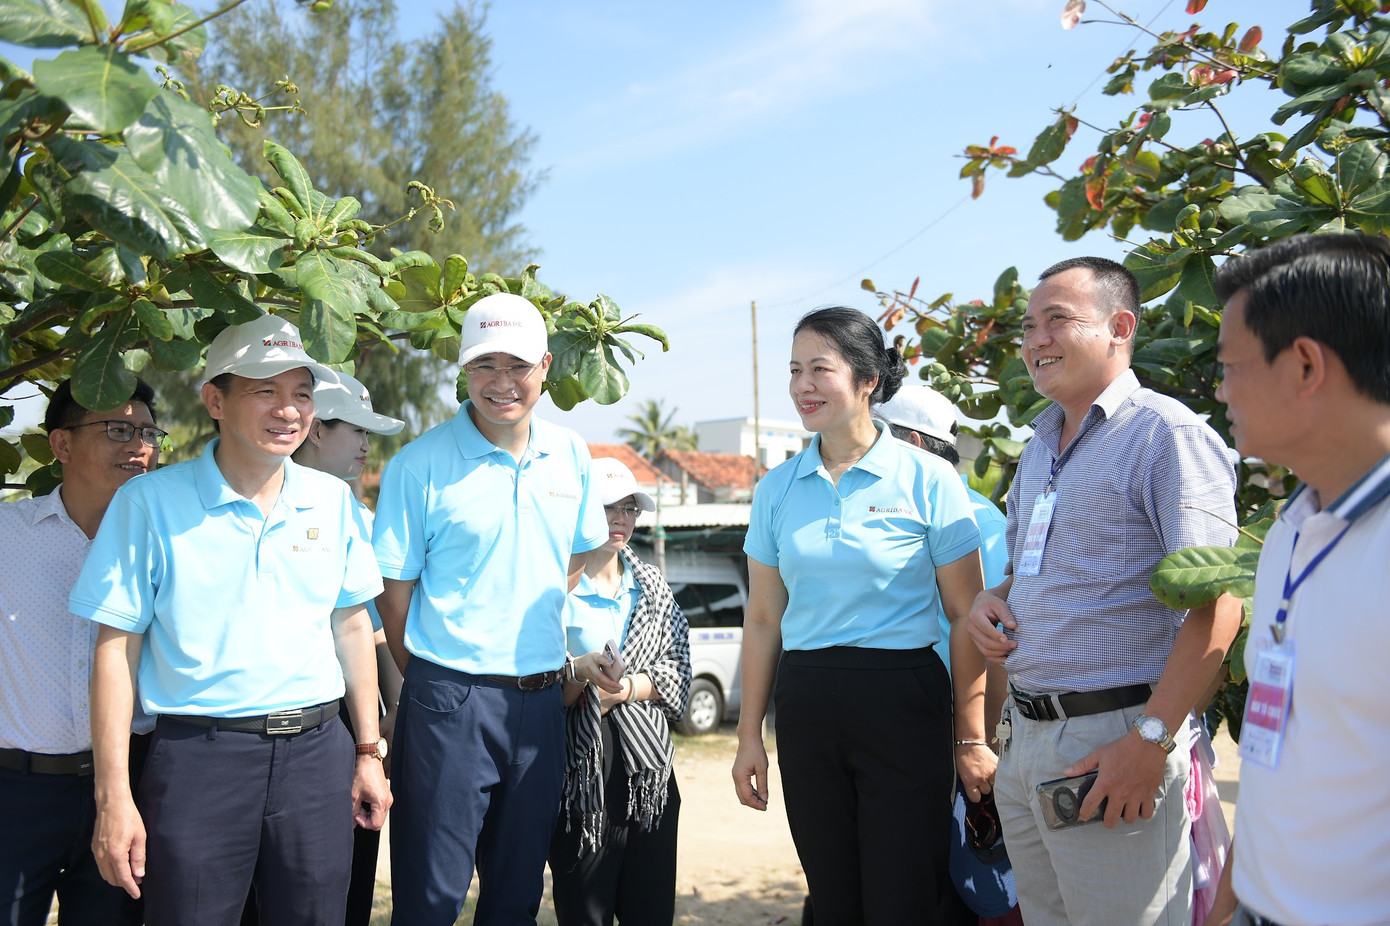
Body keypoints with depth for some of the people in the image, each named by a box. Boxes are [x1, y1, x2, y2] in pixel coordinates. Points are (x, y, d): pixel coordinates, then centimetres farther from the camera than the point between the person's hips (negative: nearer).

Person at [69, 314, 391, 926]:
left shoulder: (332, 499, 6)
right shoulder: (150, 501, -4)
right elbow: (116, 647, -4)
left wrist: (368, 752, 13)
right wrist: (113, 797, -7)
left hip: (316, 755, 3)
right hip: (199, 757, -3)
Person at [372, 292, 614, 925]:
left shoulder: (569, 456, 6)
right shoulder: (421, 464, -8)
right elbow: (395, 593, -5)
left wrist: (564, 656, 12)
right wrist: (437, 684, -3)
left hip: (542, 701, 5)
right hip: (451, 702, -5)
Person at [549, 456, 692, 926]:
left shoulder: (652, 584, 12)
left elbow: (677, 668, 6)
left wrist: (625, 688, -9)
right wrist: (578, 680, -20)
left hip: (648, 768, 4)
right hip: (579, 772, -4)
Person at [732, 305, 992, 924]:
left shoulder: (927, 480, -5)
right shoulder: (777, 489, 6)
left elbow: (967, 618, -3)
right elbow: (763, 619, 10)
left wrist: (972, 738, -5)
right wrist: (749, 735, 9)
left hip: (902, 703, -4)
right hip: (806, 705, 4)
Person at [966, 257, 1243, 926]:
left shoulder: (1165, 433, -11)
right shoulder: (1038, 448, 16)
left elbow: (1216, 607, -19)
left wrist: (1151, 740, -23)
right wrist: (988, 599, 5)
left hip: (1114, 738, -8)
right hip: (1023, 738, 8)